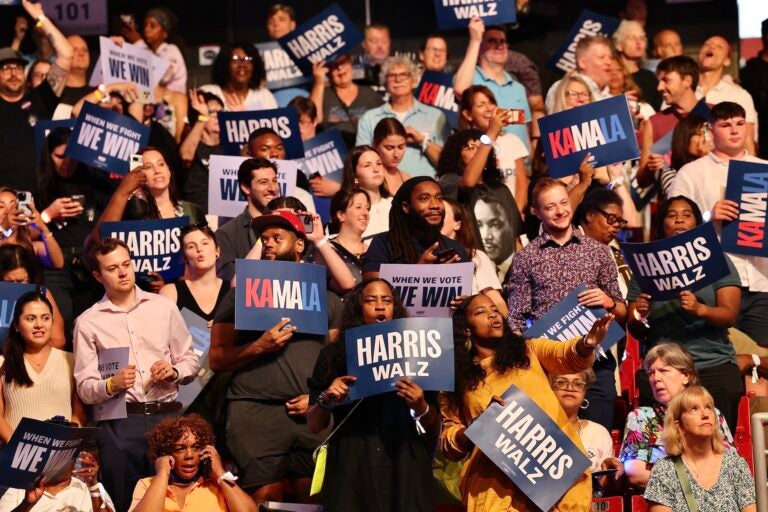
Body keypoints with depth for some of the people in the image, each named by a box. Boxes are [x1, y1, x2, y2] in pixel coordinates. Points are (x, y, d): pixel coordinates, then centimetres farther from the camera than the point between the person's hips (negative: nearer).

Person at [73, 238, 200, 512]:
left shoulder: (164, 307, 10)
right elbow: (85, 389, 1)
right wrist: (112, 385, -18)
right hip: (118, 423, -1)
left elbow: (191, 360, 13)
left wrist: (173, 372, -8)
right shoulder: (87, 322, 4)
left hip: (167, 415, 1)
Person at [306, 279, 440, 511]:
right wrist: (326, 400, -12)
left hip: (403, 467, 1)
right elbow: (314, 425, 7)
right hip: (352, 469, -1)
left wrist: (421, 407, -13)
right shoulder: (334, 355, 6)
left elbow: (434, 426, 8)